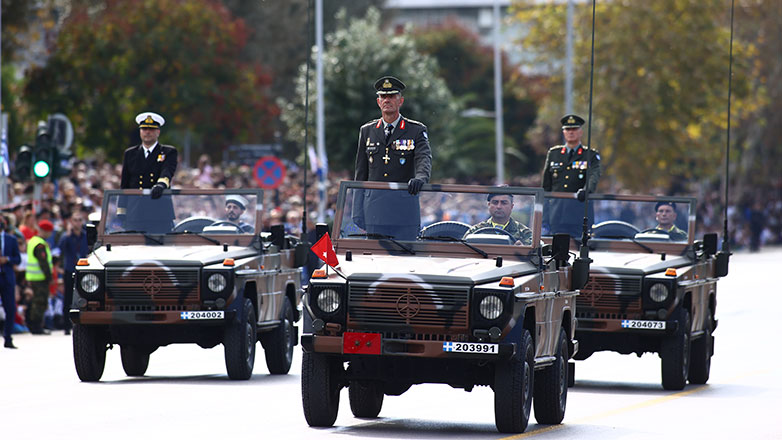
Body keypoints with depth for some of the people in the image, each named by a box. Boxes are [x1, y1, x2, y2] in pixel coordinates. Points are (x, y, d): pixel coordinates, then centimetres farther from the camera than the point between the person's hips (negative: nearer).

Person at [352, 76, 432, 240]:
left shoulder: (416, 130, 5)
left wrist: (420, 178, -36)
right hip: (374, 207, 2)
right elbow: (361, 174, 14)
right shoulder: (367, 131, 13)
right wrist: (358, 213, 9)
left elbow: (424, 159, -12)